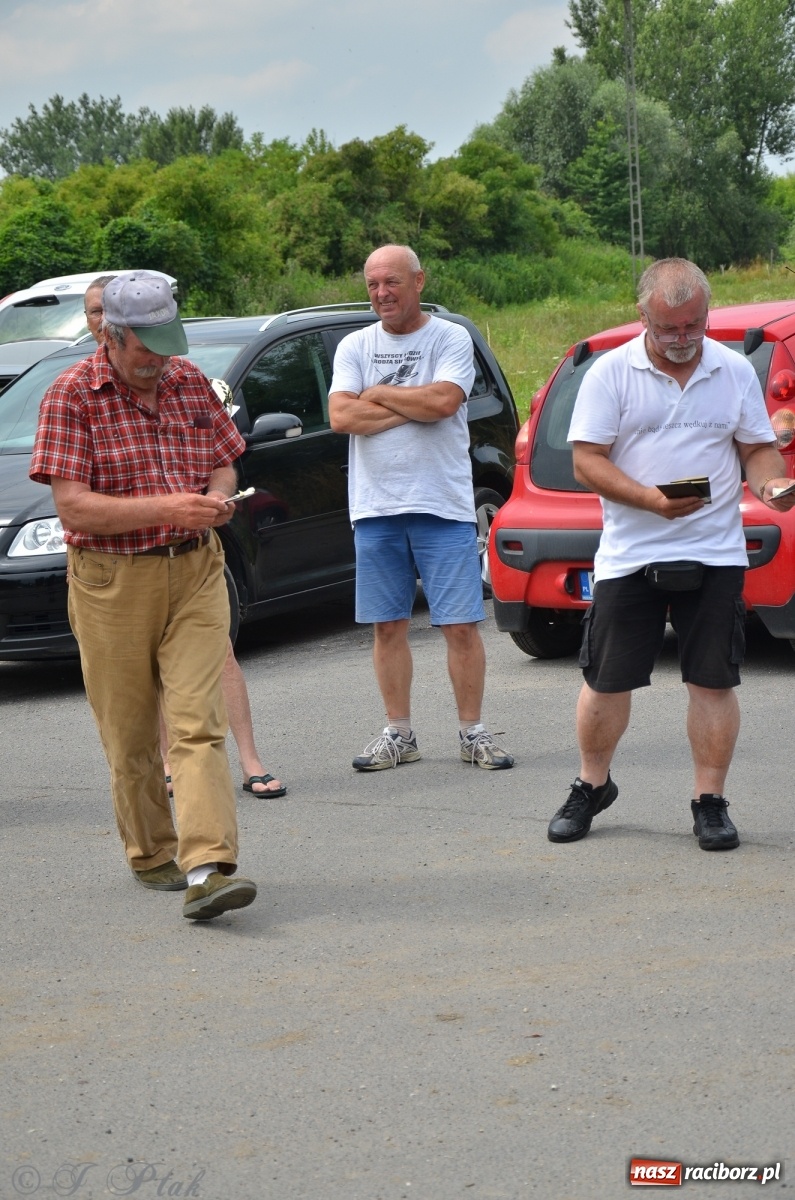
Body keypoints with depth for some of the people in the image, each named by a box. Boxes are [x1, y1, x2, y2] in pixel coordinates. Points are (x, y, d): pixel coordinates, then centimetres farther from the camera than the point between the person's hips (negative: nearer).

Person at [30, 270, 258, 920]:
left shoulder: (191, 383, 7)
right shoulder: (73, 395, -7)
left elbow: (224, 463, 18)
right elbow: (73, 505, -14)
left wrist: (217, 498, -6)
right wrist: (164, 507, -24)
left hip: (195, 573, 3)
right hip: (111, 582, -2)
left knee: (199, 724, -10)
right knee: (130, 736, 9)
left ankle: (207, 869, -17)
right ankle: (152, 855, 27)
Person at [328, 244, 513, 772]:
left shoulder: (451, 338, 0)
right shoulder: (355, 346, 9)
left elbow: (444, 401, -18)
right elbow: (341, 416, -5)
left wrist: (377, 394, -6)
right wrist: (414, 406, -9)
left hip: (443, 506, -3)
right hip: (375, 508, 3)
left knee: (461, 625, -2)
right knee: (388, 626, 8)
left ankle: (473, 731, 8)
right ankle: (399, 733, 17)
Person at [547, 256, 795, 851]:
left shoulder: (735, 371, 6)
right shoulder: (611, 373, -2)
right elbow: (587, 461, -6)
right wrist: (652, 501, -20)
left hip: (715, 554, 1)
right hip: (629, 553, -1)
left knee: (713, 681, 1)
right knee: (606, 681, 6)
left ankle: (710, 801, 13)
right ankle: (592, 786, 27)